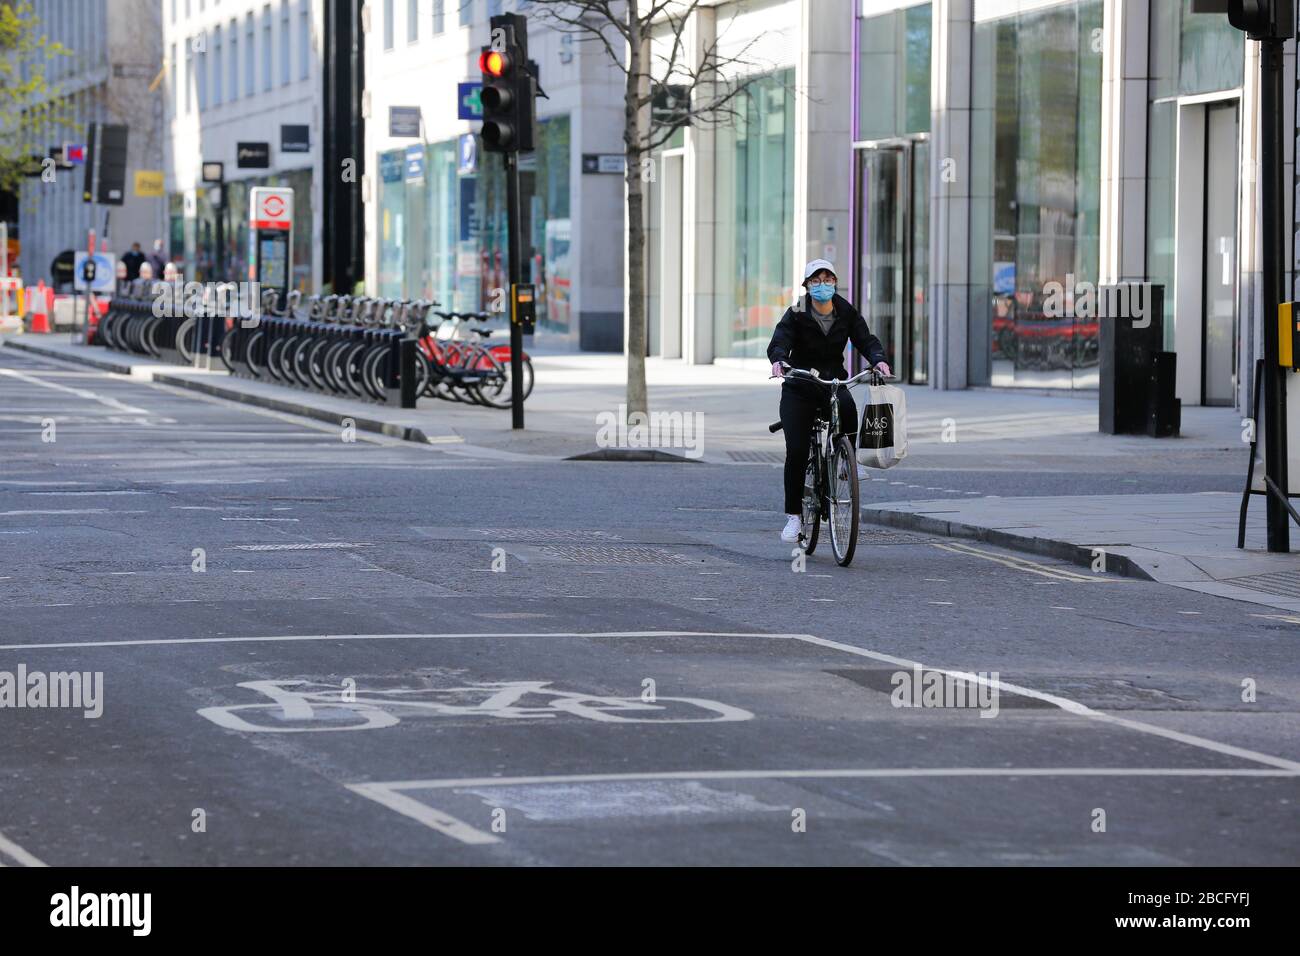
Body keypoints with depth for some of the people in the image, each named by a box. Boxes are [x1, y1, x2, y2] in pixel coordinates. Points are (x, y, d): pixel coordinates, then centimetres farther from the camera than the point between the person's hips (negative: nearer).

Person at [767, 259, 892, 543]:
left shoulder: (847, 314, 1)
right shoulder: (796, 315, -7)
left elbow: (865, 339, -9)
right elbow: (779, 342, -21)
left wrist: (878, 359, -32)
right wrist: (778, 361, -45)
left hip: (833, 384, 1)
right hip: (799, 389, -1)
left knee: (847, 408, -35)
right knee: (796, 452, -11)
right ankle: (794, 515, 1)